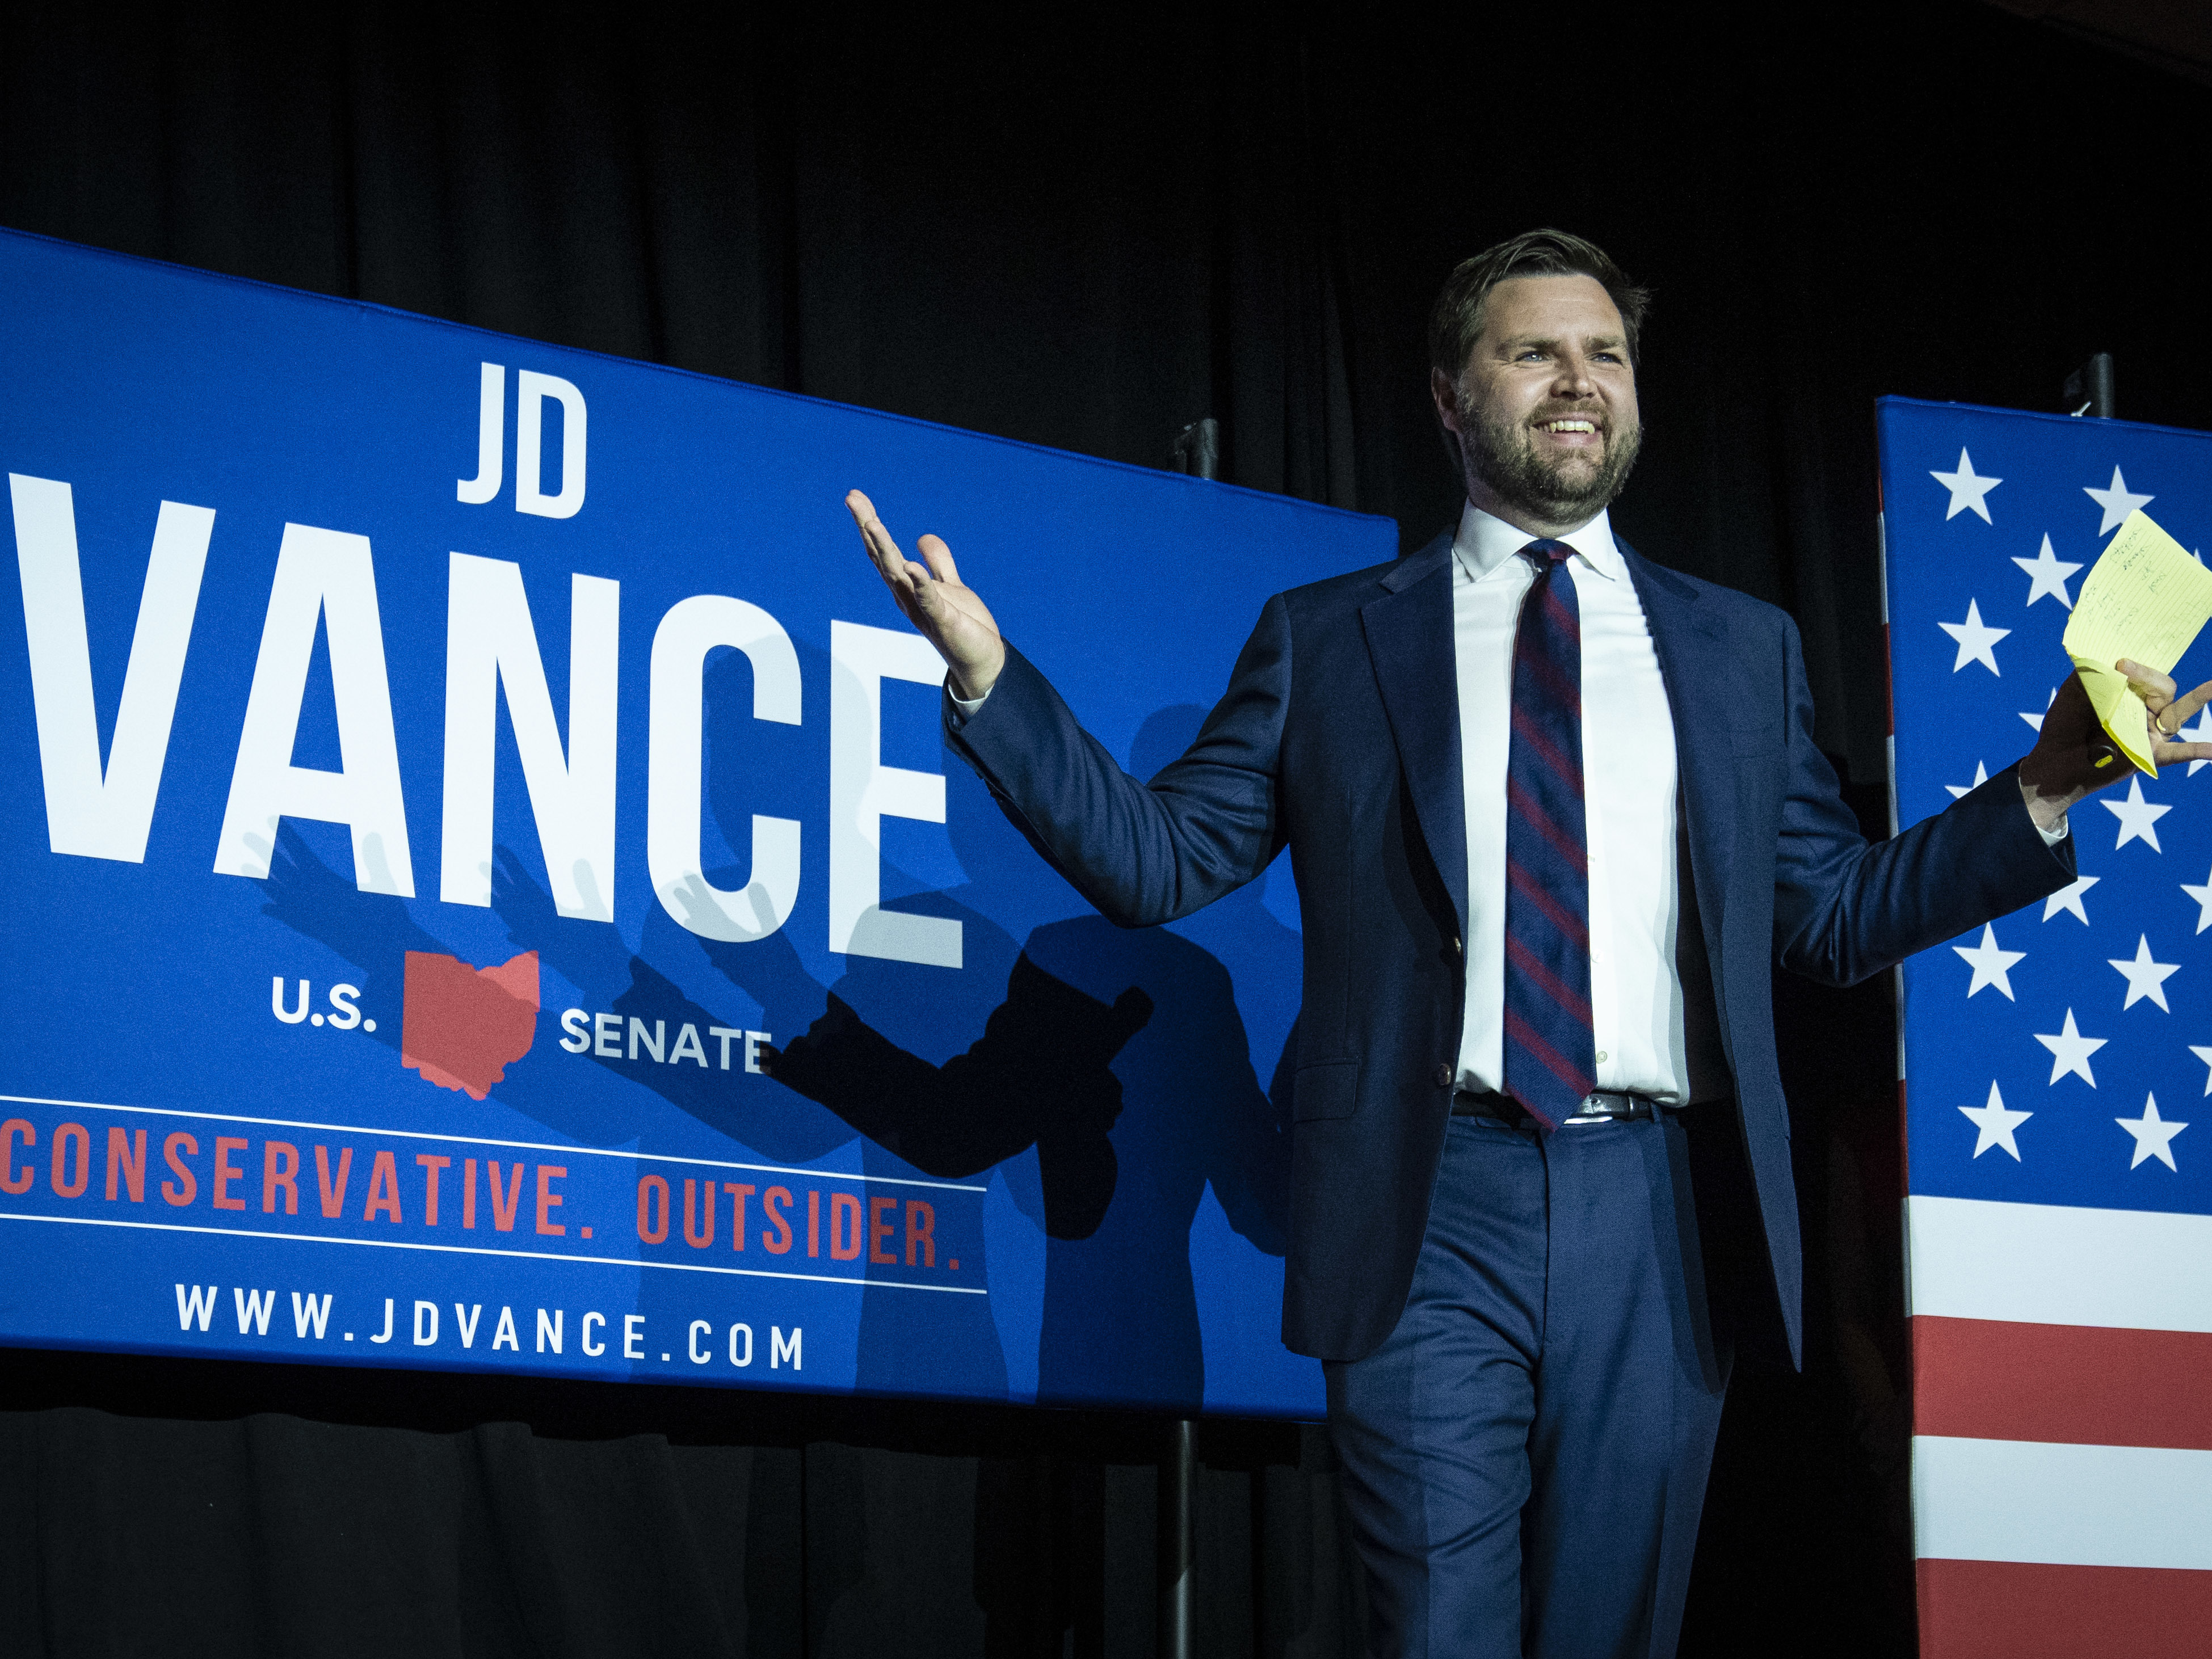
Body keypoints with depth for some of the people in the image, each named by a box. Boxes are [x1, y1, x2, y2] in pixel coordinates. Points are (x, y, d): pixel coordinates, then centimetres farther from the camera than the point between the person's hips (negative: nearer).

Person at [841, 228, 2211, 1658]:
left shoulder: (1743, 648, 17)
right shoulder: (1325, 640, 12)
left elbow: (1832, 913, 15)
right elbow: (1157, 857, 8)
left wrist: (2046, 789, 4)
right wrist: (988, 675, -3)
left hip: (1658, 1217, 2)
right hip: (1431, 1207, -2)